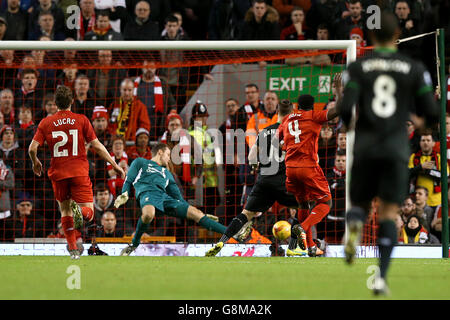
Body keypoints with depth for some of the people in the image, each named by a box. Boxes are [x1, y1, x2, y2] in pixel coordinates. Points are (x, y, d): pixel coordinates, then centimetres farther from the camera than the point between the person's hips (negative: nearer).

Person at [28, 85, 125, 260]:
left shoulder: (46, 123, 2)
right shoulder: (82, 120, -1)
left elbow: (32, 148, -3)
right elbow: (97, 146, -3)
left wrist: (35, 163, 18)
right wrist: (114, 165, 5)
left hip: (58, 173, 2)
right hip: (79, 172, -2)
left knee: (65, 211, 16)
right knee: (89, 212, 1)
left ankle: (73, 249, 9)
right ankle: (80, 211, -35)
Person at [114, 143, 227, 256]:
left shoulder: (166, 173, 39)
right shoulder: (140, 162, 28)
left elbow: (177, 196, 33)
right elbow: (129, 180, 18)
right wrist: (124, 194, -1)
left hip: (165, 197, 5)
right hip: (147, 193, -5)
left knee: (196, 213, -10)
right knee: (148, 214, -42)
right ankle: (134, 244, -23)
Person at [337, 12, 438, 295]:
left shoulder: (358, 68, 3)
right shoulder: (415, 69, 3)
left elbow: (345, 108, -9)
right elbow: (431, 112, 0)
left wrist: (346, 123, 14)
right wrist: (426, 123, 24)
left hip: (365, 146, 1)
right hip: (397, 148, -1)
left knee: (360, 206, 18)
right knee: (388, 215, 1)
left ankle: (355, 226, -20)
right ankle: (381, 277, -14)